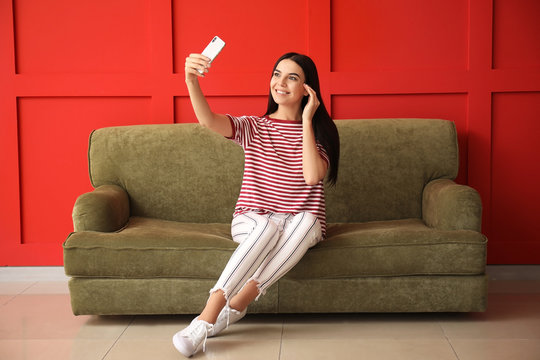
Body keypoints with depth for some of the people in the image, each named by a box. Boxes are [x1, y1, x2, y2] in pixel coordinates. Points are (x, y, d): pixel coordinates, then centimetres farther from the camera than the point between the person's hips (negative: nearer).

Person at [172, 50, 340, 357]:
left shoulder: (320, 131, 4)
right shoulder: (253, 127, 6)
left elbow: (312, 176, -16)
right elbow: (209, 120, -15)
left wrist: (306, 119, -12)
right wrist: (191, 81, -32)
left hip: (303, 225, 0)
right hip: (252, 220, 0)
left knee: (306, 220, -36)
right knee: (270, 224, -36)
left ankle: (238, 303, -36)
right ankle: (208, 317, -43)